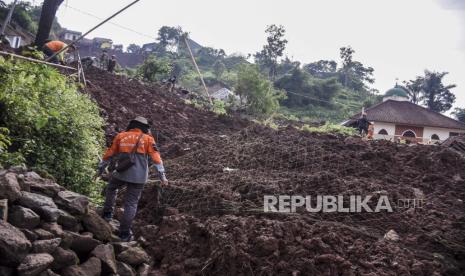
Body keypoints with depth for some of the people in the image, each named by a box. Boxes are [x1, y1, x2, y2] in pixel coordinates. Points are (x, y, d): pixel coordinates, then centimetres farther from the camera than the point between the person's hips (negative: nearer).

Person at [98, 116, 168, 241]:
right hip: (138, 177, -1)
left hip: (122, 173, 2)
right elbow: (155, 157, -2)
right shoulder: (147, 139, 5)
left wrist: (101, 168, 26)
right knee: (131, 203, 7)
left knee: (111, 188, 33)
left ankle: (108, 213, 30)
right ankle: (124, 233, 11)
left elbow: (109, 154, 15)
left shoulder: (120, 136, 10)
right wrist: (162, 175, -3)